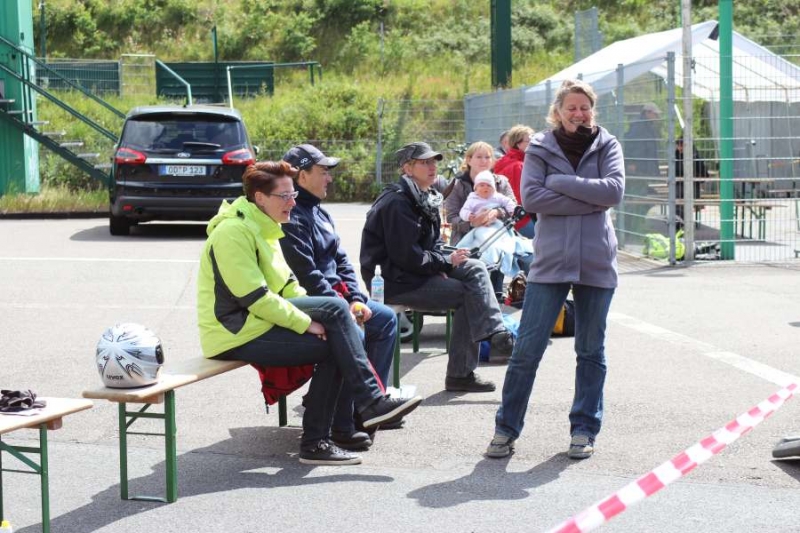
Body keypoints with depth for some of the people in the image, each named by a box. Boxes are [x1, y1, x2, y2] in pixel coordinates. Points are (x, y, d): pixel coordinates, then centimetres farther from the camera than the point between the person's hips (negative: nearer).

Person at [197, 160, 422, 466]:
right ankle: (371, 403, -13)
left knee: (338, 345, -7)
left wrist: (313, 317, 1)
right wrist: (306, 323, -18)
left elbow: (287, 286, 18)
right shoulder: (233, 232, -17)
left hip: (259, 321, 10)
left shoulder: (262, 228, 15)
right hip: (237, 335, -10)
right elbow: (256, 298, -22)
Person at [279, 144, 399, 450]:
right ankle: (340, 427, -23)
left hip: (333, 296, 11)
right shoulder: (292, 218, -16)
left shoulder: (318, 212, 16)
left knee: (385, 318, 9)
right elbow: (306, 275, -21)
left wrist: (356, 300, 1)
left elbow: (341, 260, 15)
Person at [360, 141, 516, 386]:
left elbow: (433, 243, 19)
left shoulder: (426, 198, 14)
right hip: (395, 281, -10)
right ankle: (460, 374, -10)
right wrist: (446, 262, -14)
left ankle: (498, 336, -14)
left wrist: (442, 264, -3)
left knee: (474, 268, -6)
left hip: (421, 271, 10)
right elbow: (406, 256, -23)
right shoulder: (397, 203, -18)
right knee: (468, 294, -15)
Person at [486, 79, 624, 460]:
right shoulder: (540, 148, 4)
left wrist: (560, 182, -12)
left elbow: (614, 189, -11)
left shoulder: (606, 146, 6)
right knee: (528, 347, -4)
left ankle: (584, 429, 20)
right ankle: (506, 428, 5)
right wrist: (589, 199, -12)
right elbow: (531, 197, -11)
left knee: (591, 350, 9)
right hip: (551, 260, -1)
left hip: (596, 262, 1)